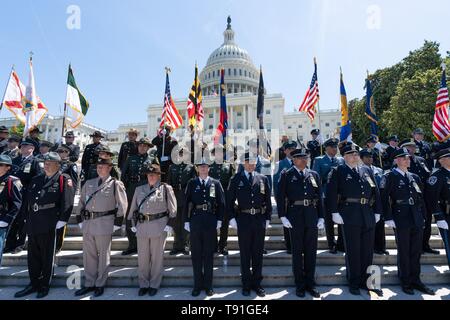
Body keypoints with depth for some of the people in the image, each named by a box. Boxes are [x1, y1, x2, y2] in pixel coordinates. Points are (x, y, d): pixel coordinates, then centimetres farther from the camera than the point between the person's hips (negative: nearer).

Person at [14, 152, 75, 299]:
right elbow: (27, 199, 18)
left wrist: (61, 221, -17)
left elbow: (67, 202, -14)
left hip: (49, 226, -6)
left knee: (47, 257, 7)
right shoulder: (36, 180, 14)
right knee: (33, 256, 16)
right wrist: (27, 217, 12)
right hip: (32, 225, 6)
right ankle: (33, 284, 31)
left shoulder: (64, 180, -7)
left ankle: (45, 286, 23)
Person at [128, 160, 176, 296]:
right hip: (142, 226, 4)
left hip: (159, 227, -3)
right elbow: (133, 208, 15)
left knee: (157, 257, 7)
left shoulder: (166, 189, -2)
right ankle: (143, 284, 28)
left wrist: (169, 225, -6)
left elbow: (172, 209, -2)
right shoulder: (139, 189, 9)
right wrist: (133, 224, 10)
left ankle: (154, 285, 24)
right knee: (142, 257, 11)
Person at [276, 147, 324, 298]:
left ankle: (310, 284, 25)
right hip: (295, 216, -3)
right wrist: (283, 216, -10)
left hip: (312, 216, 3)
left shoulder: (314, 175, 10)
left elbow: (320, 197, 10)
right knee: (297, 251, 7)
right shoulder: (287, 175, 0)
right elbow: (280, 197, -3)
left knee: (311, 251, 10)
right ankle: (300, 285, 21)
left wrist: (321, 217, 4)